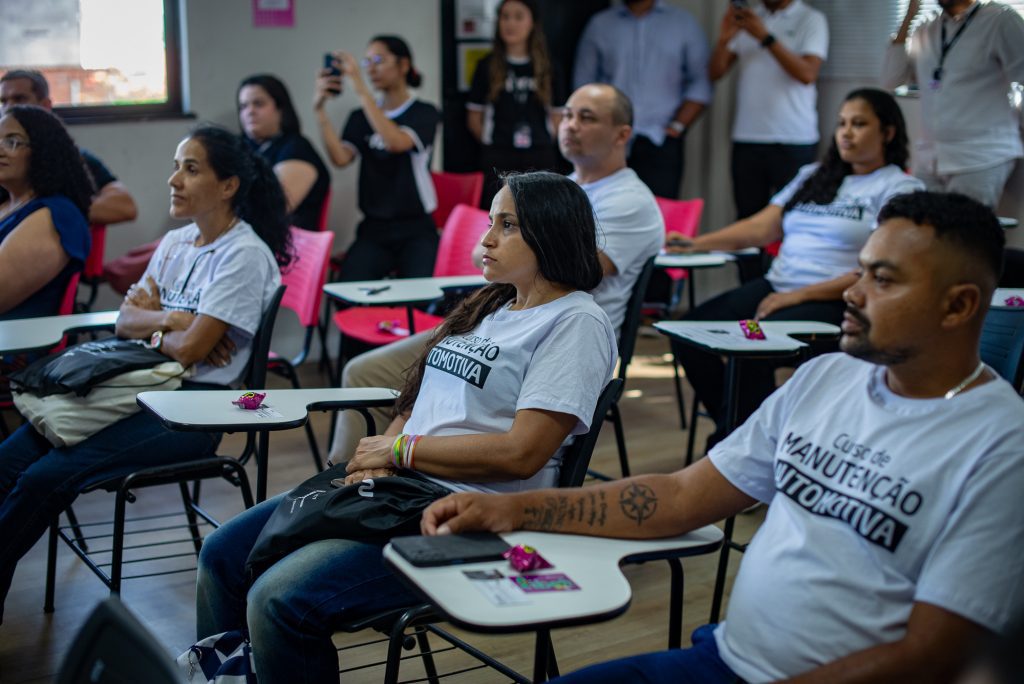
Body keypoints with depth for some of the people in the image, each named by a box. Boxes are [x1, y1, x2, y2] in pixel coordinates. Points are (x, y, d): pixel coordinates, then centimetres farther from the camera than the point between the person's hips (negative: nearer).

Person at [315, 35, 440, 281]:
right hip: (374, 227, 2)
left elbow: (397, 142, -19)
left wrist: (360, 89, -22)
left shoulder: (424, 113, 3)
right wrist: (320, 110, -16)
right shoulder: (361, 117, 13)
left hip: (416, 230, -2)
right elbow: (340, 158, -6)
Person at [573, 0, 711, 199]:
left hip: (661, 145, -1)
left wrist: (676, 128, -4)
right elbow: (583, 85, 10)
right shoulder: (599, 24, 13)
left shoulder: (684, 23, 10)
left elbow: (700, 84, 6)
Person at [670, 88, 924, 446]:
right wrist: (696, 243, 1)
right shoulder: (813, 175, 22)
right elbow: (762, 227, 15)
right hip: (775, 284, 7)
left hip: (834, 300, -7)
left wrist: (801, 295, -17)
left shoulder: (900, 189, 0)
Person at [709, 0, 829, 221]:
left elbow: (808, 74, -12)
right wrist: (724, 38, -9)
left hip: (794, 142, -3)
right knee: (747, 217, 2)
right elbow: (716, 72, 11)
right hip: (746, 139, 4)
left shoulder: (811, 19, 2)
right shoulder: (747, 19, 14)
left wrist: (764, 36, -14)